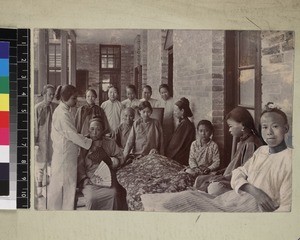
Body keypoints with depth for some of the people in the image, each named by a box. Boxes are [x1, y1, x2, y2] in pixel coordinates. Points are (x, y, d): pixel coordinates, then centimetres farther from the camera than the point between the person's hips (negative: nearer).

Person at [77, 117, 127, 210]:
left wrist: (107, 159, -9)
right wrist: (84, 179, -13)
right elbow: (79, 165, 1)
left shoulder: (110, 143, 12)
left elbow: (120, 158, 8)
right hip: (89, 179, -1)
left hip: (107, 178, 2)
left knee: (113, 194, -28)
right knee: (91, 197, -30)